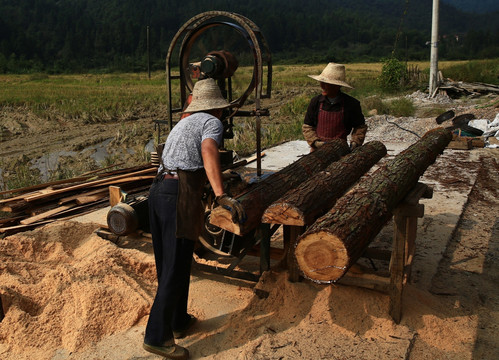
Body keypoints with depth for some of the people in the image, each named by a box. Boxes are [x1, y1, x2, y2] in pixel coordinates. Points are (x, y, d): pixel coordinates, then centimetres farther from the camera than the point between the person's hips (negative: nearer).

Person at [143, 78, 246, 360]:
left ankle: (179, 320, 31)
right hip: (180, 195, -9)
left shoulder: (182, 124, 29)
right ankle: (157, 336, 2)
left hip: (157, 190, 9)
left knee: (170, 264, 17)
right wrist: (221, 196, -31)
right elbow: (208, 151, -19)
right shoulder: (212, 122, 4)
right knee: (175, 269, -3)